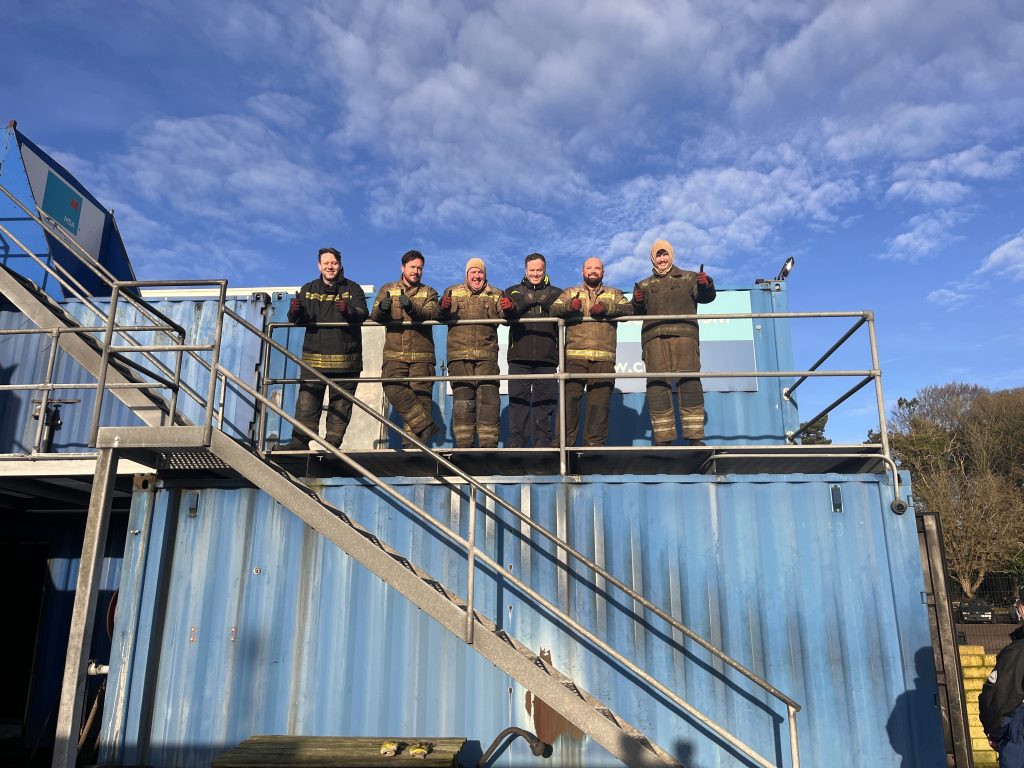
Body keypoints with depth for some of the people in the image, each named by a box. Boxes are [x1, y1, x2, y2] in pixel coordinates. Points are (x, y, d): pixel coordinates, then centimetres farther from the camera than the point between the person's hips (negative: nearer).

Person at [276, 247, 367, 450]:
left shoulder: (352, 288, 7)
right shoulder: (308, 289, 15)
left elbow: (363, 313, -9)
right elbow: (297, 320, 12)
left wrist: (348, 310, -31)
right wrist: (295, 311, -12)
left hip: (345, 359, -1)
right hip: (313, 358, 2)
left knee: (340, 403, 1)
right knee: (307, 401, -3)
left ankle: (333, 442, 8)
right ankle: (300, 440, 1)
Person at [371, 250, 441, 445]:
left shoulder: (429, 293, 16)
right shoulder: (387, 289, 18)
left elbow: (432, 313, -6)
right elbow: (374, 315, 4)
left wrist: (412, 308, -27)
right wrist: (382, 308, -21)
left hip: (422, 356, 0)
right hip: (394, 355, 0)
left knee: (420, 395, -8)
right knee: (393, 389, -22)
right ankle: (426, 426, -18)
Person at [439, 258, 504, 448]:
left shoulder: (495, 295, 16)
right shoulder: (452, 292, 16)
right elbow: (442, 318, 7)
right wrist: (443, 308, -15)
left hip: (486, 355, 0)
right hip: (459, 355, 0)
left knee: (489, 399, -7)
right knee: (462, 400, -2)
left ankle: (489, 444, -2)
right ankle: (463, 445, 3)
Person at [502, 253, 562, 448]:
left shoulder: (556, 293, 16)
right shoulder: (513, 291, 16)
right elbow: (506, 314, -4)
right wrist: (509, 309, -27)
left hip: (547, 358, 0)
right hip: (519, 357, 0)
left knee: (544, 402, 1)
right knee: (518, 401, -3)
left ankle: (543, 444, 7)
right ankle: (516, 444, 0)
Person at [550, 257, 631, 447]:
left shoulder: (614, 294, 22)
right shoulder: (570, 293, 21)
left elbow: (628, 309, 2)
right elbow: (554, 309, 3)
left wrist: (606, 307, -15)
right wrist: (569, 305, -19)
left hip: (604, 358, 1)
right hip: (574, 356, -1)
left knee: (600, 401, -2)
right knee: (570, 397, -10)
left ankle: (595, 444, 5)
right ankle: (564, 442, -7)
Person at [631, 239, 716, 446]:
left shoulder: (688, 279, 19)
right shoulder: (645, 285, 24)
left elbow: (706, 297, 5)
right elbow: (637, 312, 14)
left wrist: (706, 285, -17)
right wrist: (638, 302, -8)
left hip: (684, 336, -2)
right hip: (654, 338, 2)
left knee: (690, 383, -12)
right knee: (656, 386, -7)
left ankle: (695, 437, -12)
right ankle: (663, 439, -5)